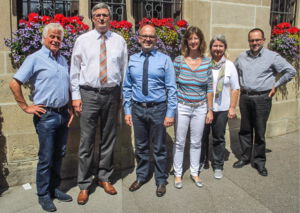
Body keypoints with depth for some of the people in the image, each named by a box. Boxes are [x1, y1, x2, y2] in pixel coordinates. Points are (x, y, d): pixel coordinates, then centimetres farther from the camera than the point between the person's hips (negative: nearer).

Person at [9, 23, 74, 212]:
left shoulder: (63, 59, 13)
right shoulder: (35, 59, -6)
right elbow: (14, 84, -9)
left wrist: (70, 108, 12)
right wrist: (26, 107, -9)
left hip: (63, 114, 6)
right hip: (46, 115, -6)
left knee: (59, 155, 14)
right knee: (46, 158, 2)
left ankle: (55, 188, 29)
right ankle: (44, 195, 18)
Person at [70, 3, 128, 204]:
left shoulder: (119, 41, 6)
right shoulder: (83, 40, 3)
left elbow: (124, 69, 8)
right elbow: (75, 70, 4)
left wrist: (123, 95, 5)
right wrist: (76, 96, -2)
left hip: (112, 94, 2)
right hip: (89, 94, -1)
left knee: (109, 139, 11)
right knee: (87, 141, 0)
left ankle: (105, 177, 28)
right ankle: (84, 185, 13)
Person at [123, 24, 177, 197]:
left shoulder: (164, 59, -4)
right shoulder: (132, 60, 3)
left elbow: (171, 88, -6)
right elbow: (127, 87, 7)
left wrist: (170, 113, -11)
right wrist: (127, 111, 2)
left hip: (158, 109, -2)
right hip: (138, 108, 3)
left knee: (159, 148, 11)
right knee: (141, 147, 17)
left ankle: (161, 181, 30)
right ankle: (141, 177, 37)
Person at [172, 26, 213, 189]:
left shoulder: (207, 62, 1)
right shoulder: (179, 60, -5)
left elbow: (209, 88, 4)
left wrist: (210, 110, 5)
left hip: (200, 108, 2)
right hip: (182, 107, -2)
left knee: (196, 142, 13)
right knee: (180, 142, 7)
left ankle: (194, 173, 29)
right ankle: (178, 174, 24)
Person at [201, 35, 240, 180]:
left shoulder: (229, 66, 2)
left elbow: (235, 89, 2)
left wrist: (232, 108, -3)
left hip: (221, 109, 0)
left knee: (219, 139, 9)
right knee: (202, 136, 11)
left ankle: (218, 166, 24)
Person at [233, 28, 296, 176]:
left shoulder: (272, 56, -4)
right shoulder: (242, 57, 8)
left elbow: (290, 71, -2)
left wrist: (276, 86, -2)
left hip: (262, 98, -4)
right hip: (245, 97, 4)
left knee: (260, 132, 2)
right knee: (245, 130, 11)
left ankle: (259, 161, 16)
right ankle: (245, 157, 25)